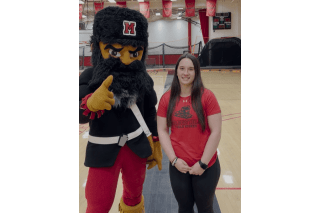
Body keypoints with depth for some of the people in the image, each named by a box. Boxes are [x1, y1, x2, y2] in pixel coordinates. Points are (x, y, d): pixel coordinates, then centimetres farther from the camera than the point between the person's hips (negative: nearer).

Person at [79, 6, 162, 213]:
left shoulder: (143, 80, -7)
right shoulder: (90, 78, -15)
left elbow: (150, 113, 4)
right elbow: (81, 115, -27)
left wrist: (155, 143, 9)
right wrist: (91, 103, -49)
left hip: (136, 146, 3)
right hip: (104, 150, -2)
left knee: (135, 192, 23)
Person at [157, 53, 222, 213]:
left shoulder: (207, 97, -10)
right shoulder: (166, 99, -2)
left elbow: (216, 132, -10)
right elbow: (162, 131, 0)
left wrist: (203, 163, -11)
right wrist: (174, 159, -8)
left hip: (206, 167, -2)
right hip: (178, 167, 2)